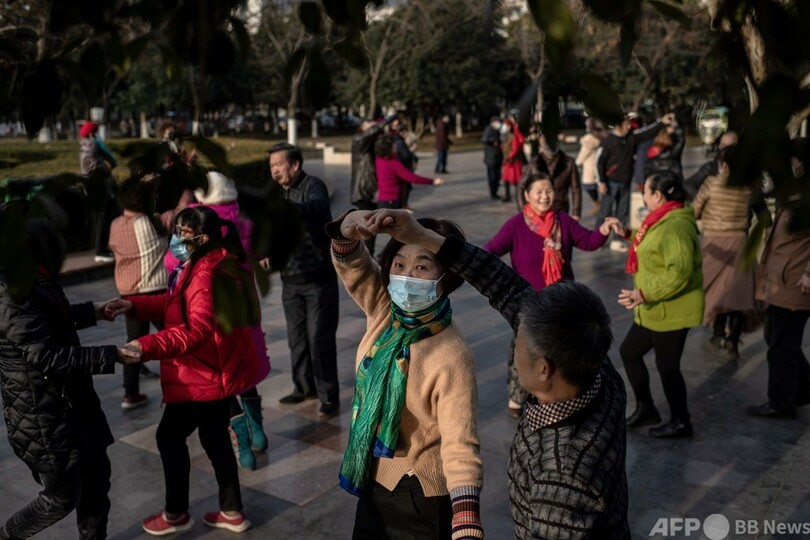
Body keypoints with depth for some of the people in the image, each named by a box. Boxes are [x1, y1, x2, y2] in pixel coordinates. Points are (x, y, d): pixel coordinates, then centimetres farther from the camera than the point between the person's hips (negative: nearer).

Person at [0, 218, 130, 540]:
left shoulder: (34, 284, 3)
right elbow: (50, 358, -30)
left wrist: (93, 311, 23)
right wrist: (112, 356, -30)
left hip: (70, 403, 9)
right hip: (41, 416, -9)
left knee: (95, 475, 18)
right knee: (62, 495, 6)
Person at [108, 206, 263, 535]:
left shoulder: (206, 275, -26)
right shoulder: (205, 265, 9)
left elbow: (197, 329, -37)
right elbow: (176, 303, 15)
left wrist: (149, 346, -44)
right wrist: (134, 305, 4)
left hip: (205, 376, -10)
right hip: (218, 371, 10)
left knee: (170, 436, 7)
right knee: (215, 438, 19)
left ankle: (176, 514, 25)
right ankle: (232, 512, 30)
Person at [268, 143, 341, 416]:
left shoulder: (313, 186, -14)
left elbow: (317, 208, -37)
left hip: (318, 278, -7)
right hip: (290, 278, 7)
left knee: (319, 338, -5)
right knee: (296, 337, 13)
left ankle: (328, 396, 5)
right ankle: (304, 387, 28)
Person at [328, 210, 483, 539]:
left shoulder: (452, 358, -27)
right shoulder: (385, 311, -10)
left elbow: (461, 448, -28)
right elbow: (351, 263, -15)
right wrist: (349, 227, -39)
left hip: (421, 499, -6)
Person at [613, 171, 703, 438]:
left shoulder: (676, 226, -23)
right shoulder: (665, 220, 10)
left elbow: (680, 271, -33)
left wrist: (644, 294, -34)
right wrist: (629, 234, 24)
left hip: (671, 311, -10)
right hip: (655, 310, 10)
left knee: (667, 366, 3)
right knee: (629, 352, 16)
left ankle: (680, 423, 22)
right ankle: (646, 408, 30)